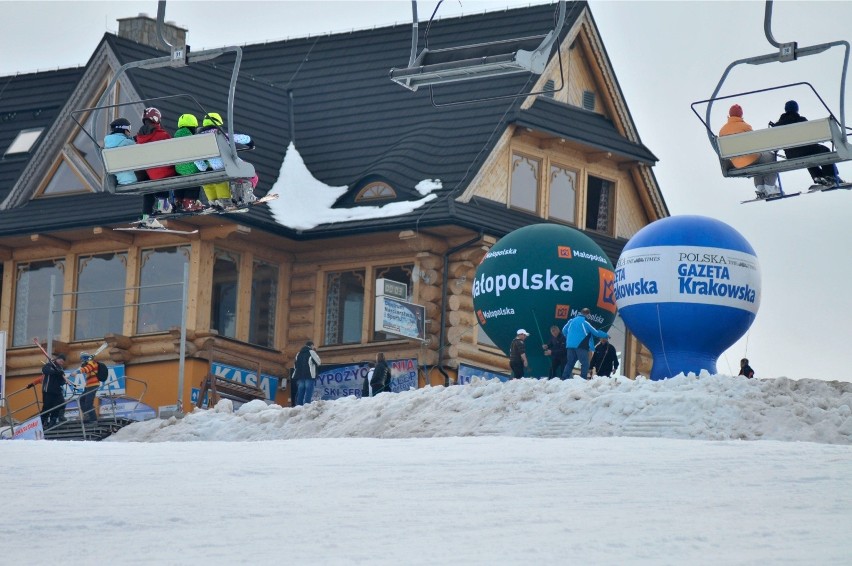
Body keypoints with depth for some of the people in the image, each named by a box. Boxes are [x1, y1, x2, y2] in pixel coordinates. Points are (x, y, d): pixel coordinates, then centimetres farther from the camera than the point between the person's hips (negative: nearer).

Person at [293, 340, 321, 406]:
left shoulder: (299, 354, 18)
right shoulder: (311, 352, -2)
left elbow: (295, 365, 19)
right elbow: (318, 362, 1)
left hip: (300, 376, 6)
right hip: (309, 376, -6)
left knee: (300, 393, 6)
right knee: (308, 394, -9)